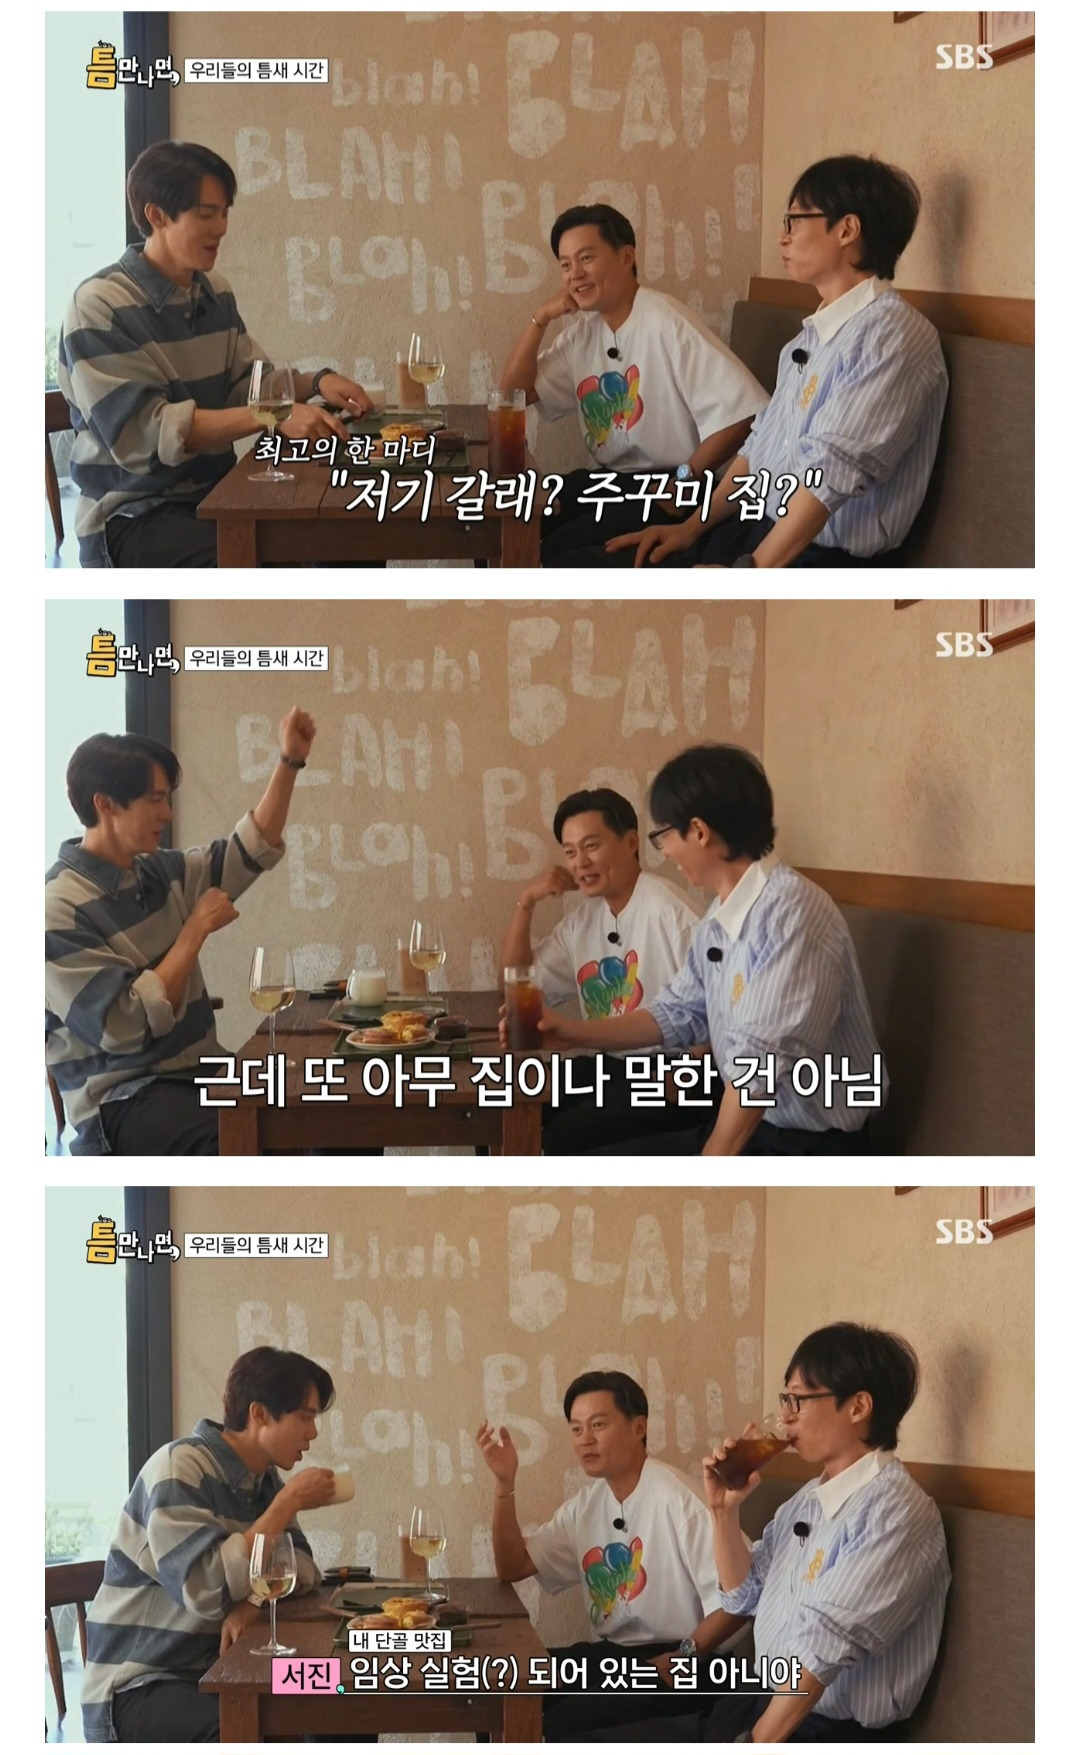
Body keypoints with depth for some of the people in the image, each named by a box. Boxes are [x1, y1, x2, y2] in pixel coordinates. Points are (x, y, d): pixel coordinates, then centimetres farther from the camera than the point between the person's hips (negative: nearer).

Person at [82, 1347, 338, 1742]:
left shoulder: (264, 1480, 11)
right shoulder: (179, 1468, -16)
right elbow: (207, 1588, -27)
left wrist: (253, 1602, -17)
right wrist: (289, 1502, -20)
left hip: (217, 1675, 8)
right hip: (138, 1685, -8)